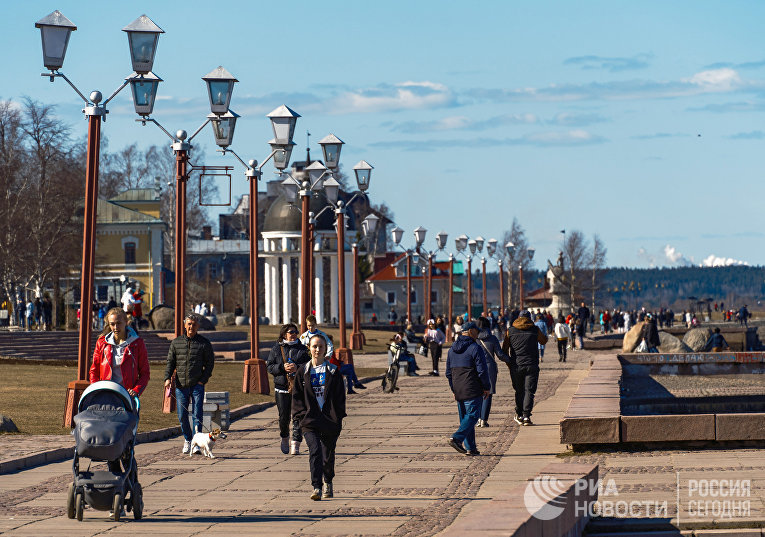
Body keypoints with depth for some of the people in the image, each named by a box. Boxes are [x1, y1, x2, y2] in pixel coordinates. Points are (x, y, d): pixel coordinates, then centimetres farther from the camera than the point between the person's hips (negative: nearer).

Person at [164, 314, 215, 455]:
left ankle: (196, 443, -5)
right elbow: (170, 362, 12)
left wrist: (203, 380, -6)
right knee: (182, 415, 5)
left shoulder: (204, 343, 3)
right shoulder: (176, 342, 10)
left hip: (197, 385, -2)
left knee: (197, 415, -7)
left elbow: (210, 363, 5)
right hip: (180, 385, 2)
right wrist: (167, 378, -3)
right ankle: (187, 440, 22)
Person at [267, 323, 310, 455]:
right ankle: (285, 438, 31)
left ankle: (295, 444, -7)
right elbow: (269, 366, 5)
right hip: (281, 387, 1)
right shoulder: (276, 349, 8)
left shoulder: (302, 349, 7)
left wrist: (297, 368, -15)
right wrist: (283, 368, -12)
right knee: (283, 417, 6)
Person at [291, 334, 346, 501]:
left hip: (330, 419, 1)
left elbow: (340, 396, 5)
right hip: (309, 420, -1)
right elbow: (297, 396, 8)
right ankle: (317, 487, -22)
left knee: (328, 454, 11)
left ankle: (328, 483, 35)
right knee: (315, 451, -18)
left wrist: (338, 417, -4)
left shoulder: (333, 371, 5)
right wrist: (300, 415, -3)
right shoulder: (303, 371, 7)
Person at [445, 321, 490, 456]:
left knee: (464, 418, 11)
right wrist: (487, 388, -1)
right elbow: (482, 371, -12)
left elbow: (448, 372, 17)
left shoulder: (452, 349, 13)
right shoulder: (475, 348, -10)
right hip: (473, 391, -7)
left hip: (458, 391, 7)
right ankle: (456, 438, -23)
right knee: (472, 416, -6)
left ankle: (470, 448, 9)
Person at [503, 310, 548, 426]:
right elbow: (544, 341, 19)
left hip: (516, 366, 1)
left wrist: (508, 362, 21)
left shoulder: (510, 331, 3)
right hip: (531, 366, -1)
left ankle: (519, 415, 17)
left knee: (519, 391, 15)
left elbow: (504, 349, 8)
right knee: (529, 391, -1)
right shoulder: (535, 330, 1)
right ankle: (526, 416, -10)